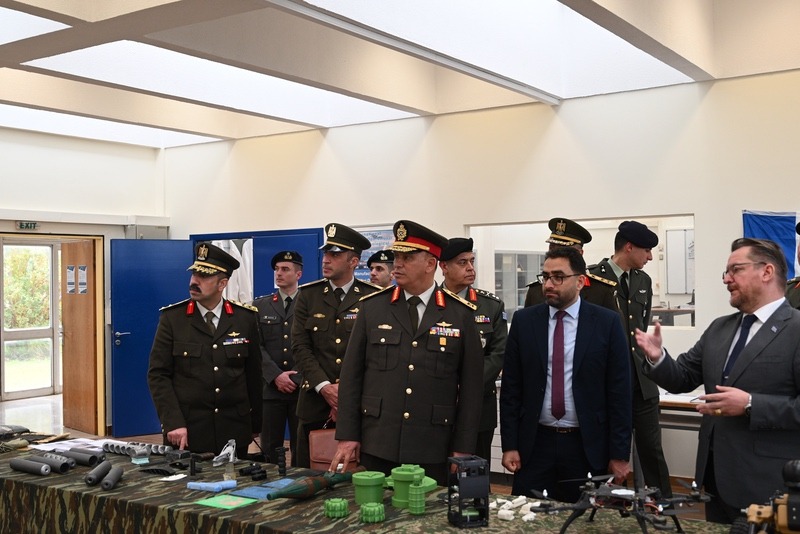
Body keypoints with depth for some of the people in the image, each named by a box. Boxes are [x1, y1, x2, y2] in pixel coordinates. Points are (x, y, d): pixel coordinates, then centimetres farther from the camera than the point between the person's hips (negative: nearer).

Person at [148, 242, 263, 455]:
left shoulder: (246, 318, 1)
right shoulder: (172, 318, -2)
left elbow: (254, 374, 6)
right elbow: (158, 375, -4)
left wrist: (256, 425, 9)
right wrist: (173, 422, -13)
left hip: (234, 433, 1)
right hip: (187, 433, -1)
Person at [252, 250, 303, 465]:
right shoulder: (260, 306, 11)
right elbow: (257, 346, 3)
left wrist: (298, 378, -10)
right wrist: (276, 376, -9)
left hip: (302, 389, -2)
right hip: (271, 388, 2)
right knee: (270, 449, 4)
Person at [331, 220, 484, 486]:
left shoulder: (461, 314, 1)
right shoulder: (372, 307, 4)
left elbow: (471, 386, 1)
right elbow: (351, 375, 5)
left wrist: (462, 450, -2)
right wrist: (347, 436, 0)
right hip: (377, 448, 1)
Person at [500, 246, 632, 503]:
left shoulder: (607, 323, -3)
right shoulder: (524, 321, 2)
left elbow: (619, 392, -3)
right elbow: (510, 388, 3)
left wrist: (620, 454, -4)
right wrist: (509, 445, -1)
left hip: (588, 447, -1)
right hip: (535, 444, 2)